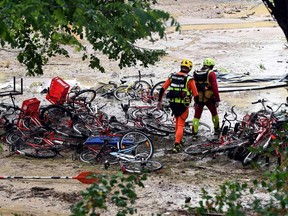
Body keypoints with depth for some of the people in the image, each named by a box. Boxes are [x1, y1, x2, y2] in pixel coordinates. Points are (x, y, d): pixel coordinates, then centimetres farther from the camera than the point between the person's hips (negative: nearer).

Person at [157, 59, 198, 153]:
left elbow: (162, 89, 4)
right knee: (181, 124, 2)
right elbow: (195, 94, -6)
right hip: (183, 105, -4)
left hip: (172, 104, 4)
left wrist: (159, 101, 13)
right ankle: (177, 144, -10)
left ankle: (178, 140, 35)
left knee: (177, 121, 26)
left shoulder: (172, 76, 3)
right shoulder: (189, 79, -9)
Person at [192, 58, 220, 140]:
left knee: (196, 116, 6)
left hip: (199, 99, 3)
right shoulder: (211, 73, -10)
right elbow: (215, 87, -14)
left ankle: (194, 134, -2)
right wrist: (217, 100, -10)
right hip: (209, 98, -3)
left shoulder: (195, 73, 6)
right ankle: (216, 130, 32)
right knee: (214, 113, 20)